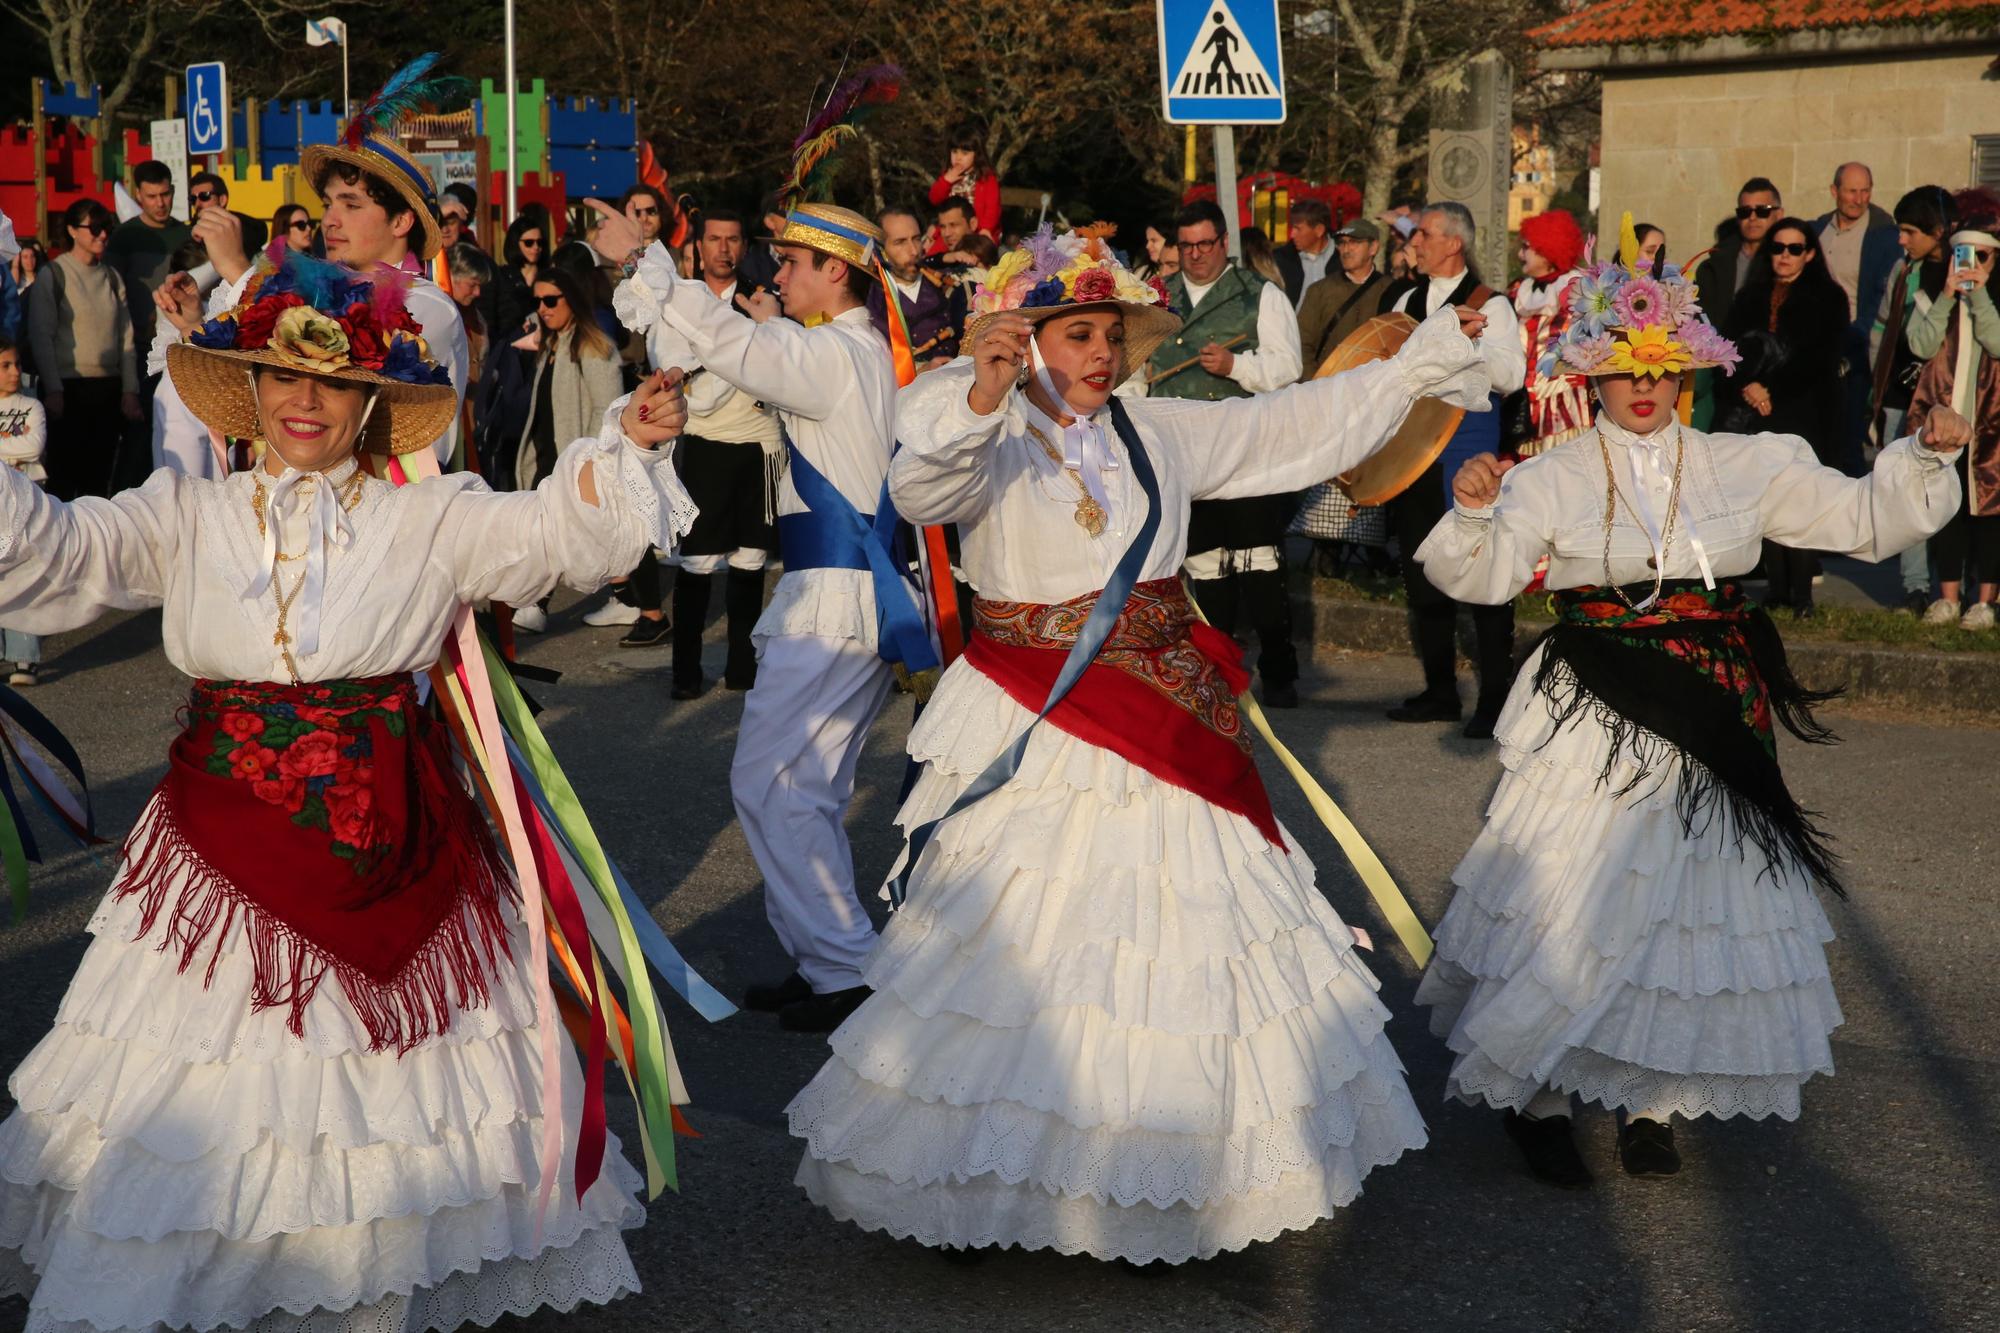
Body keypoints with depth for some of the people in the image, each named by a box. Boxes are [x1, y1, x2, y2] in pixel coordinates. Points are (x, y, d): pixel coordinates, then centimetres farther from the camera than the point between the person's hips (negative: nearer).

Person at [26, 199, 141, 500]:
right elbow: (41, 336, -5)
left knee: (100, 475, 5)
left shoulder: (112, 277, 12)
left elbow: (126, 337, 11)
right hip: (69, 388, -4)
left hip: (109, 389, 4)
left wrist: (130, 391, 5)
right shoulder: (53, 275, -2)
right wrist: (53, 391, -11)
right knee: (65, 474, -5)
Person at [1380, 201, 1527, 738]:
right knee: (1422, 573, 11)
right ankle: (1440, 692, 22)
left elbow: (1512, 377, -16)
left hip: (1467, 446, -7)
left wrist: (1473, 340, -28)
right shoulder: (1402, 299, 13)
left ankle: (1495, 698, 2)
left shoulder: (1489, 305, -5)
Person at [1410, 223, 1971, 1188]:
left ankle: (1653, 1101, 24)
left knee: (1702, 909, 8)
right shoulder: (1555, 479, -1)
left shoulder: (1749, 466, 7)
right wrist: (1473, 509, -29)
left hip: (1712, 730, 4)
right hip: (1594, 730, -3)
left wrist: (1923, 456, -7)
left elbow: (1861, 517, 9)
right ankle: (1533, 1094, 12)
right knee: (1572, 908, -5)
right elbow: (1483, 573, -10)